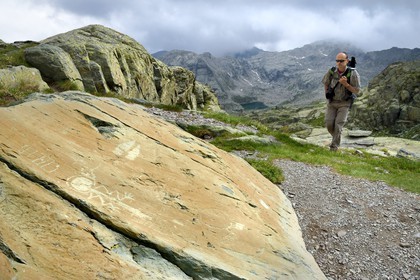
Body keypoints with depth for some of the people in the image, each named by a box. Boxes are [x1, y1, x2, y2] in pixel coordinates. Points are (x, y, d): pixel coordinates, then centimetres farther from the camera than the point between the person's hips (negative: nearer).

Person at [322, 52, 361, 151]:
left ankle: (334, 145, -6)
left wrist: (345, 84, -27)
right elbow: (325, 83, 11)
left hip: (344, 103, -2)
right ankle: (337, 137, 23)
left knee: (338, 124, -16)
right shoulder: (331, 71, -10)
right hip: (332, 102, 3)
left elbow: (356, 91, -13)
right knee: (329, 124, -7)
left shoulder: (353, 73, -17)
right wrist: (327, 95, 8)